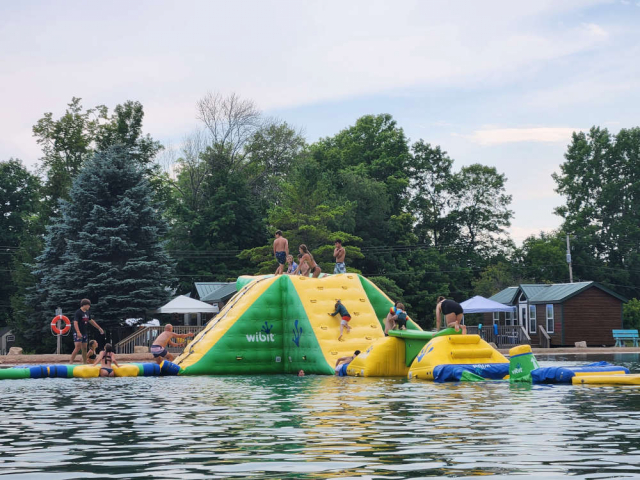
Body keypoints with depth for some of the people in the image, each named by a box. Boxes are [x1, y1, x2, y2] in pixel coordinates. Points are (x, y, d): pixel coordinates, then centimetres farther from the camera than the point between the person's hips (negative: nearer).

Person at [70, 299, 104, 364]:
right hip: (78, 333, -8)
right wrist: (78, 332, -34)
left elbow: (91, 321, 25)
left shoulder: (87, 313, 11)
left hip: (84, 333, 8)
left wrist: (99, 328, 30)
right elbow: (75, 323, -22)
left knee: (84, 348, 10)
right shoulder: (78, 312, -14)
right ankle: (71, 362, -15)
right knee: (78, 347, -16)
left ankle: (84, 362, 19)